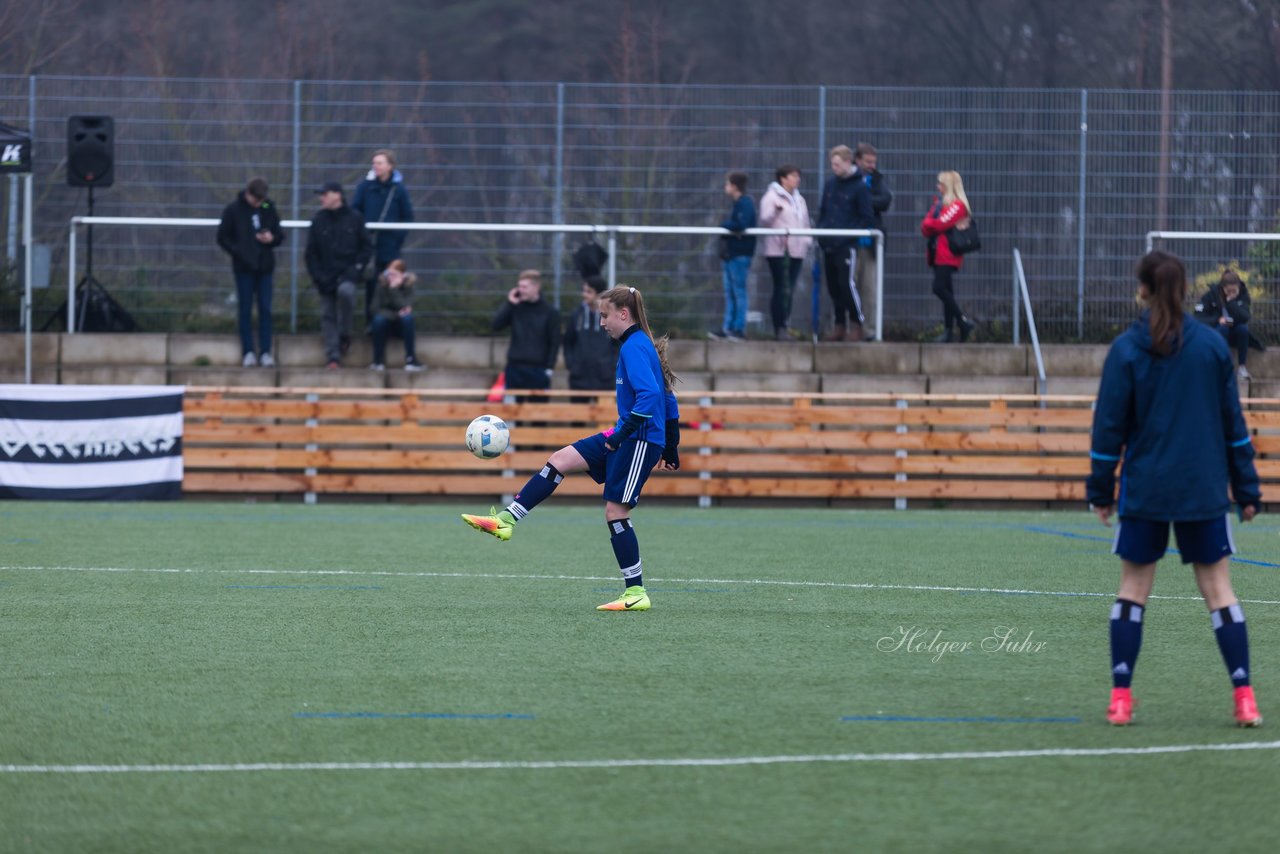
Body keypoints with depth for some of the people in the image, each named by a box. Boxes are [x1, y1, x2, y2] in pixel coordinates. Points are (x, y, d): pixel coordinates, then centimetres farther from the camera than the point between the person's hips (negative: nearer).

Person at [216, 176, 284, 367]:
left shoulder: (269, 209, 3)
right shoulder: (233, 210, -5)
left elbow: (280, 235, 12)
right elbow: (223, 237, -1)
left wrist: (272, 238, -11)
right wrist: (238, 252, -13)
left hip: (265, 266, 2)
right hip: (244, 267, -2)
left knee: (265, 309, 2)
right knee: (245, 309, 2)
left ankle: (265, 351, 6)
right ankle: (248, 351, 8)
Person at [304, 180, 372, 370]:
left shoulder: (354, 219, 1)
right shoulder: (318, 221, 5)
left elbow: (366, 247, 4)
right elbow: (311, 253, 8)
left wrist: (356, 268, -8)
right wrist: (318, 276, -3)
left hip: (347, 274, -3)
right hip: (326, 275, 3)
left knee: (345, 291, -32)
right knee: (328, 316, -2)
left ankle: (344, 336, -13)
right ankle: (333, 356, 2)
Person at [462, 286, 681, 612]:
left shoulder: (634, 347, -16)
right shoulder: (641, 344, 15)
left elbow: (649, 396, -29)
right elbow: (668, 400, 20)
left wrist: (622, 434, -25)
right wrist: (670, 447, 24)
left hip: (641, 439, -10)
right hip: (629, 436, 10)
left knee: (615, 511, -6)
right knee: (561, 459, 7)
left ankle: (636, 593, 0)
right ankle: (505, 521, 6)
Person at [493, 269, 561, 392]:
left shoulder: (549, 312, -2)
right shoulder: (515, 308, 6)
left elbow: (555, 342, -2)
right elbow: (497, 326, -1)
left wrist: (549, 368, -9)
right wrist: (509, 304, -7)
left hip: (538, 368, -3)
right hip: (514, 367, 3)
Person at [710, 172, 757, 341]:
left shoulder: (745, 203, -12)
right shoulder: (735, 203, 17)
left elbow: (741, 225, -25)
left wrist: (723, 225, -10)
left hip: (739, 255, -9)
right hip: (730, 254, 9)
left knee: (739, 292, -5)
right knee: (729, 293, 10)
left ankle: (739, 329, -2)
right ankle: (728, 328, 13)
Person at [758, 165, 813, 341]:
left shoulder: (799, 199, 21)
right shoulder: (771, 197, -1)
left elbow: (805, 223, 25)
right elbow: (764, 222, -8)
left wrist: (808, 240, 7)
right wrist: (774, 212, -26)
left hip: (796, 250, 7)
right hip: (778, 249, -7)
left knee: (789, 291, 5)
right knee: (781, 289, -11)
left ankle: (784, 327, 9)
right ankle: (780, 328, -10)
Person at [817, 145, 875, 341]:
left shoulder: (859, 187, -6)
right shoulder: (830, 184, 12)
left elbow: (867, 217, -6)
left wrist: (862, 236, -15)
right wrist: (820, 232, 8)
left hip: (846, 244, -7)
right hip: (828, 244, 7)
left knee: (847, 283, -11)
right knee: (833, 286, 9)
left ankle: (856, 325, -3)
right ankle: (840, 325, 17)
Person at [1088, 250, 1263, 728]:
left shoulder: (1126, 350, -6)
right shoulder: (1213, 346, 1)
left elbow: (1110, 426, -4)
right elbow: (1234, 423, 6)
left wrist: (1101, 489, 5)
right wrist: (1246, 488, 12)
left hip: (1145, 488, -1)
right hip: (1204, 488, 1)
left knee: (1133, 586, 9)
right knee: (1218, 585, 4)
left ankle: (1121, 697, 5)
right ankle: (1244, 696, -3)